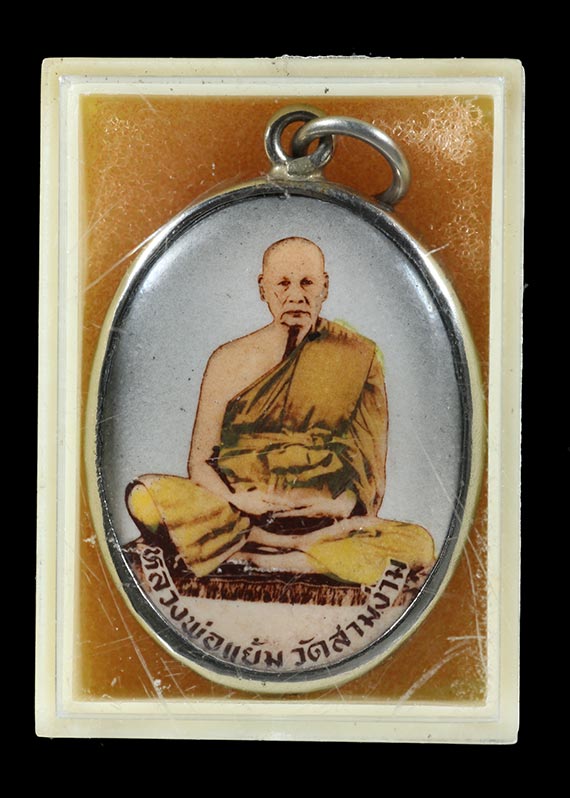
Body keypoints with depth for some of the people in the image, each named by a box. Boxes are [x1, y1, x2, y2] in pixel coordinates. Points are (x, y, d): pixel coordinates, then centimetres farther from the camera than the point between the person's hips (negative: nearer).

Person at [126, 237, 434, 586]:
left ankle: (244, 551, -19)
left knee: (419, 547, -30)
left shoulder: (358, 357, 3)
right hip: (237, 513, 0)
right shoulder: (230, 360, 5)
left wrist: (343, 504, -14)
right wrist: (236, 500, -16)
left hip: (327, 524, 1)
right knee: (145, 495, -24)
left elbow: (374, 473, 5)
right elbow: (200, 461, 4)